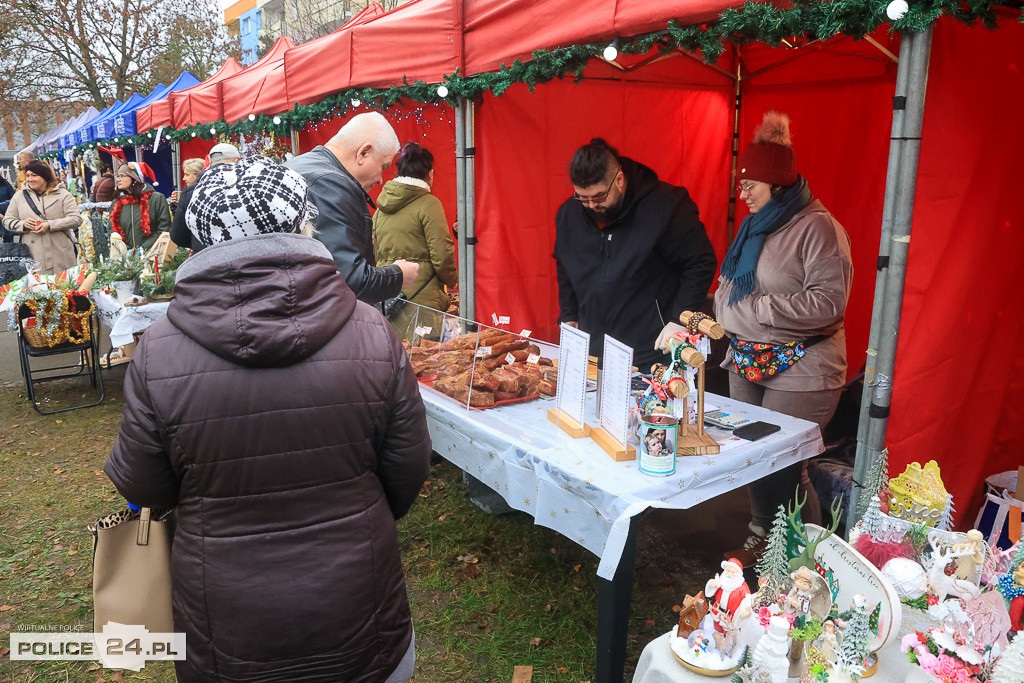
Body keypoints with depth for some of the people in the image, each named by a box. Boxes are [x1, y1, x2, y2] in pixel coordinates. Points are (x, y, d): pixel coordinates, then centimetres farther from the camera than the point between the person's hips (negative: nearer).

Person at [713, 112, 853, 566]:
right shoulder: (756, 224, 13)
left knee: (784, 466, -5)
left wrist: (759, 308, -20)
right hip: (747, 362, 8)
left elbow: (830, 301, -21)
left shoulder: (817, 227, -13)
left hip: (798, 370, -8)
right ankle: (760, 540, 33)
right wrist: (722, 314, 5)